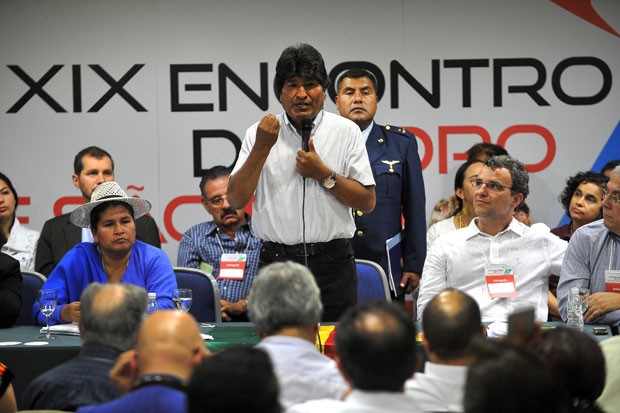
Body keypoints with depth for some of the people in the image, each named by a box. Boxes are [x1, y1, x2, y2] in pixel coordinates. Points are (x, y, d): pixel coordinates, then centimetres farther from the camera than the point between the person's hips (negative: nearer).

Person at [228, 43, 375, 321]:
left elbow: (367, 202, 2)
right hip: (277, 261, 1)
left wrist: (324, 174, -9)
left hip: (332, 264, 0)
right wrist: (262, 148, -9)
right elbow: (236, 200, -1)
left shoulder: (346, 132, 5)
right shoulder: (260, 133, 6)